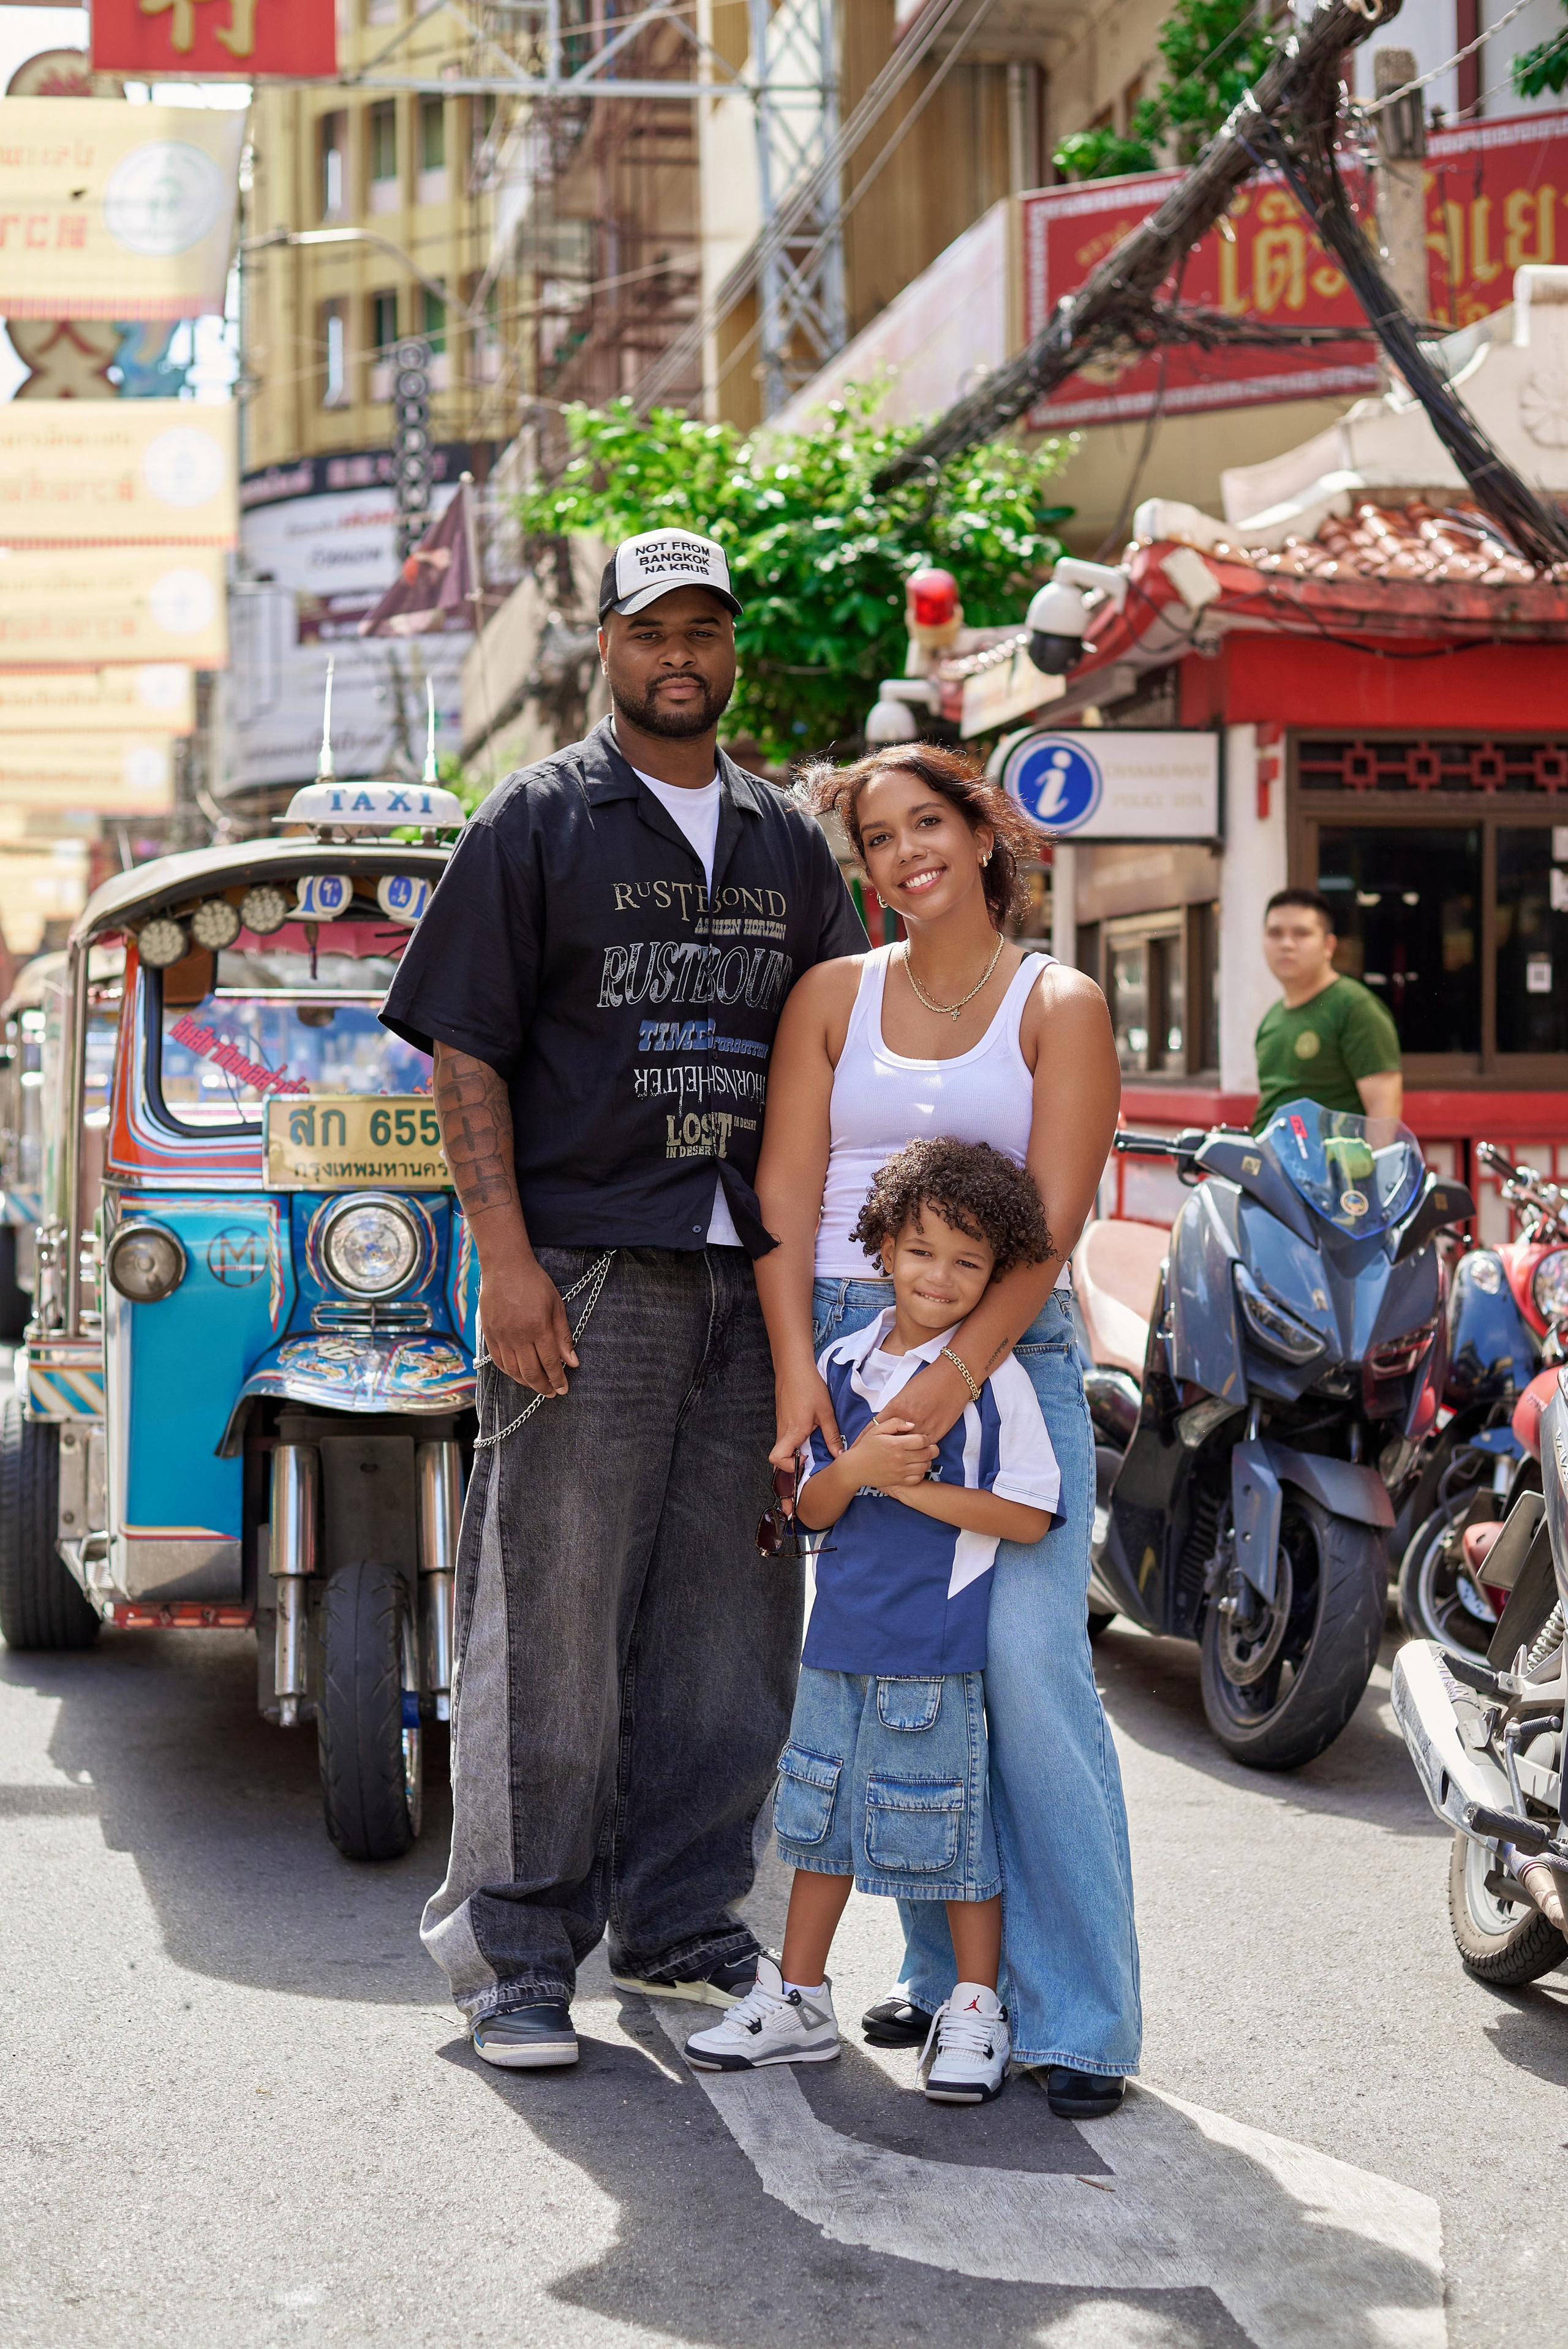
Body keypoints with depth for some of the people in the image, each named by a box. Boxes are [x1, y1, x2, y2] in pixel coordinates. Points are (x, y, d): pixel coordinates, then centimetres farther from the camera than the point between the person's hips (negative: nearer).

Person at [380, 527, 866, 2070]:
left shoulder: (790, 843, 17)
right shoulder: (537, 822, 4)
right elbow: (464, 1050, -2)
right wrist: (508, 1259, -12)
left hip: (751, 1279, 5)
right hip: (585, 1275, -4)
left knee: (727, 1624, 8)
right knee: (554, 1618, -2)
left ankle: (680, 1926, 20)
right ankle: (517, 1949, 9)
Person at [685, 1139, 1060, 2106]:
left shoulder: (995, 1379, -8)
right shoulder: (843, 1364, 6)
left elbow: (1029, 1515, -11)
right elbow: (812, 1509, 6)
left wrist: (916, 1487, -17)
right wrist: (857, 1468, -15)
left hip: (941, 1649, -5)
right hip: (841, 1637, 5)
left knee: (950, 1827, 2)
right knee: (821, 1814, 14)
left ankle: (975, 2012, 18)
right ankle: (798, 2000, 27)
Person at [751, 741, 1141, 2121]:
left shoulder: (1059, 1007, 3)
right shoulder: (832, 997, 12)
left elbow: (1052, 1219, -7)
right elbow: (785, 1191, 5)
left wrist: (956, 1376, -19)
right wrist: (797, 1373, -8)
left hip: (1004, 1351, -3)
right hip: (842, 1346, 3)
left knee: (1028, 1671, -10)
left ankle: (1078, 2016, -1)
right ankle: (947, 1973, 18)